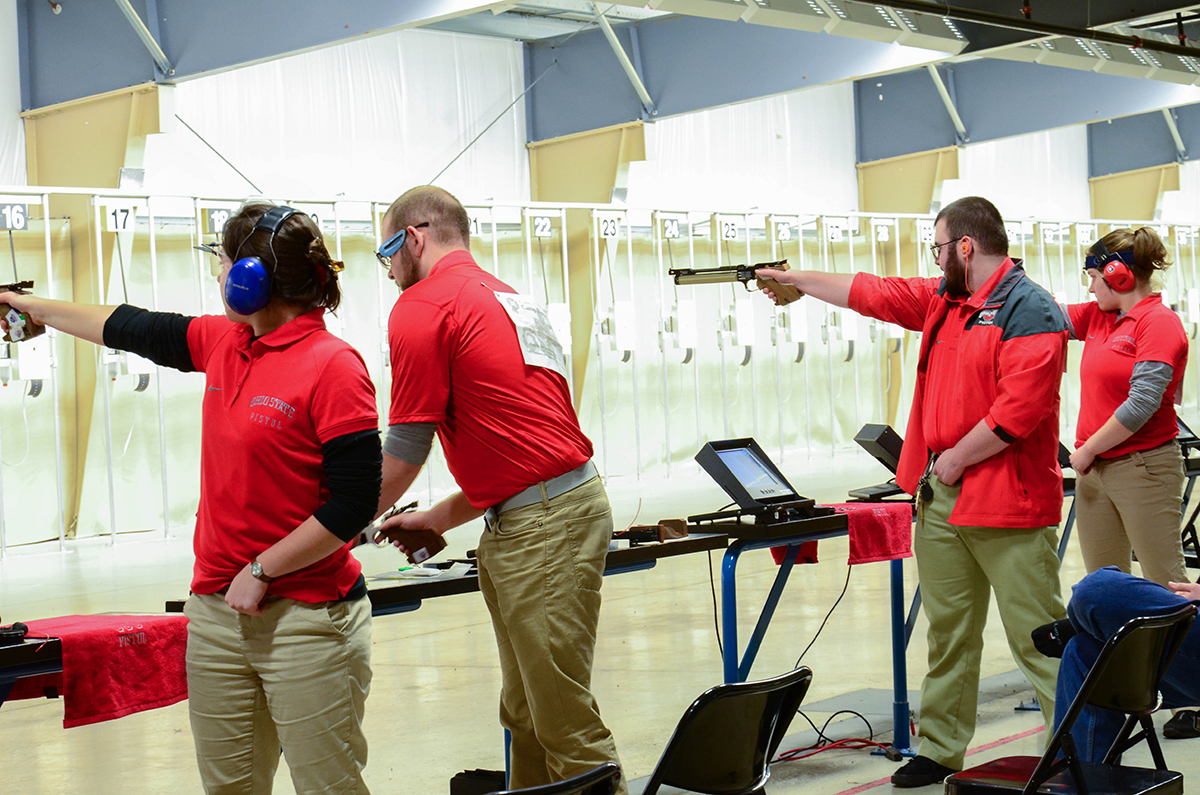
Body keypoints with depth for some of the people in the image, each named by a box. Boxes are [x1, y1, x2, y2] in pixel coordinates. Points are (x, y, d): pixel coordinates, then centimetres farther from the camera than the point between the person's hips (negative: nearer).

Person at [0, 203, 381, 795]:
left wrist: (261, 571, -13)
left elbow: (354, 503, -17)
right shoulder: (221, 343, 9)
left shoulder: (333, 365, -13)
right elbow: (134, 328, 26)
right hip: (216, 609, 7)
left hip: (309, 620, -7)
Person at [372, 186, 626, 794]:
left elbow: (404, 451, -5)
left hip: (539, 526, -10)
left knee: (564, 717, -6)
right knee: (525, 713, 14)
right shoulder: (508, 298, 22)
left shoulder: (422, 306, -6)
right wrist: (441, 518, 27)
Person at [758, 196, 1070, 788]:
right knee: (947, 634, 13)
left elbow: (1019, 408, -20)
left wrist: (955, 460, -12)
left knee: (1038, 638, -6)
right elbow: (870, 294, 26)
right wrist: (794, 279, 32)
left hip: (1005, 503, -8)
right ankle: (940, 751, 20)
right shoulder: (943, 300, 15)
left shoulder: (1028, 310, -12)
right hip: (939, 497, 8)